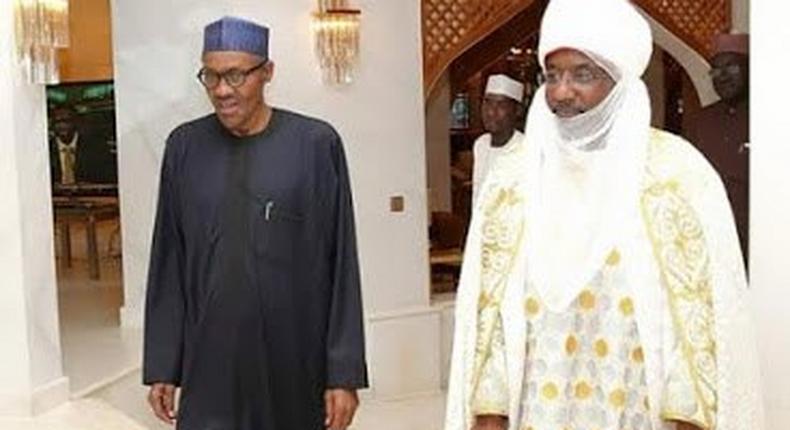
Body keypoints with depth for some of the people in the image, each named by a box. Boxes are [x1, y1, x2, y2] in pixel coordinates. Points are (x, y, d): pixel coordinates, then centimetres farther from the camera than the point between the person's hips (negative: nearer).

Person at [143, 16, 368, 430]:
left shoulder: (316, 144, -5)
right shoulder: (184, 147, 2)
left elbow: (342, 267, -5)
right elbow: (167, 264, 6)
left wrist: (346, 373, -6)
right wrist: (161, 366, 4)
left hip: (296, 364, -1)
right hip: (211, 366, 2)